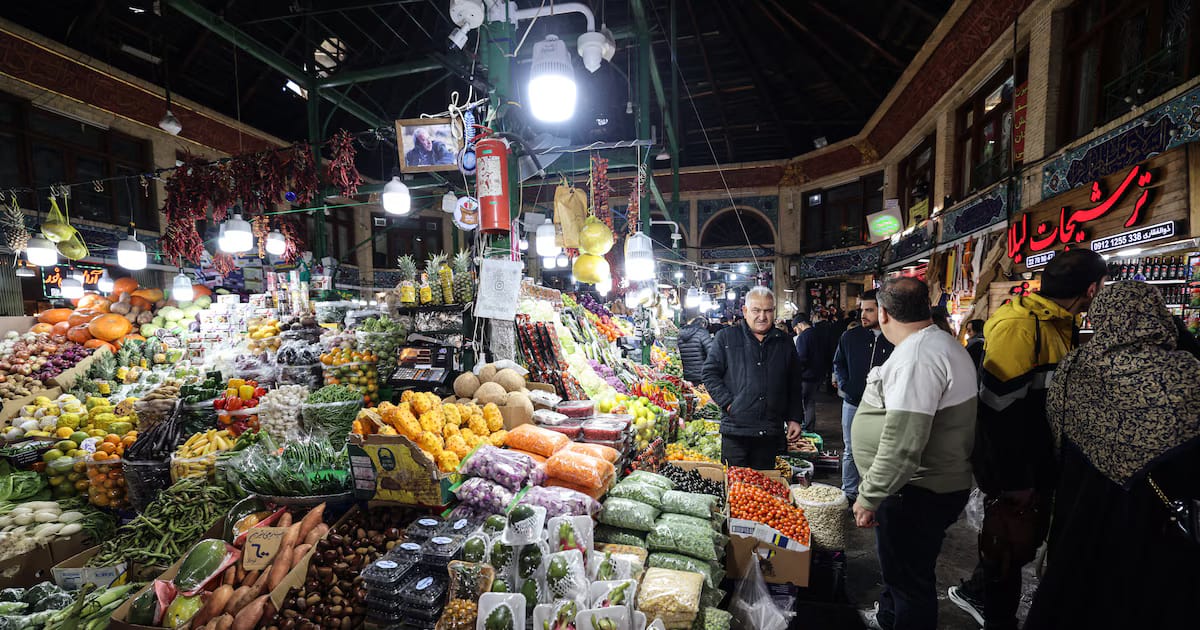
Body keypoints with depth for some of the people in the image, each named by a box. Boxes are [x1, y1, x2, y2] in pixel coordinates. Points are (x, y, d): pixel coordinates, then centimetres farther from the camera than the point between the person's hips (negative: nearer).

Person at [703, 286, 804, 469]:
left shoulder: (785, 343, 11)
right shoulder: (726, 337, 1)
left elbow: (794, 385, 16)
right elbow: (710, 373, -1)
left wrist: (794, 418, 10)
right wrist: (728, 403, -10)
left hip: (771, 433, 3)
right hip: (735, 430, -3)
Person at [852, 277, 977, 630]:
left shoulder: (917, 356, -26)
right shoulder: (940, 343, 9)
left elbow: (902, 444, -30)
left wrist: (869, 497, -21)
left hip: (917, 494, -11)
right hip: (935, 483, 11)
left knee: (909, 578, 7)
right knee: (897, 565, 28)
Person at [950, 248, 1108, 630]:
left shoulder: (1058, 325, 7)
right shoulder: (1019, 325, -23)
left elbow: (1054, 395, 17)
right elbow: (998, 410, -26)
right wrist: (1014, 480, -21)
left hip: (1040, 464, 9)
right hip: (1013, 470, -9)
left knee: (1024, 540, 22)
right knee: (1010, 545, 8)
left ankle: (975, 593, 41)